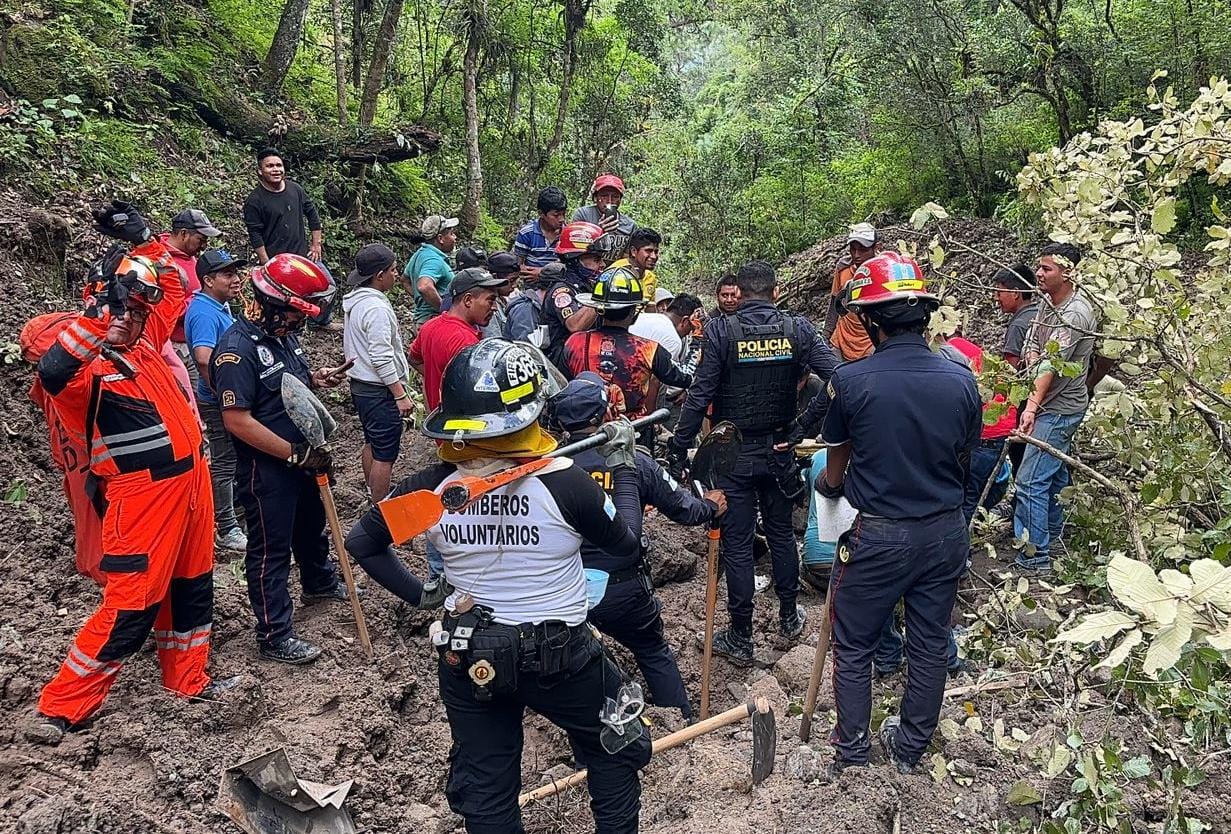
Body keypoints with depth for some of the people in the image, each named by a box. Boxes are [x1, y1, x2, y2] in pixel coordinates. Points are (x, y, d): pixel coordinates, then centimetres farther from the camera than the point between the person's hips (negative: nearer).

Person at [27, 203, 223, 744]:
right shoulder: (86, 364, -13)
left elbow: (175, 287, 23)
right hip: (143, 493, -8)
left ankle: (188, 681, 34)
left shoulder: (145, 341, 9)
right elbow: (52, 375, -38)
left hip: (190, 481, 8)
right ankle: (62, 706, 12)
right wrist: (99, 315, -38)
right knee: (130, 604, -4)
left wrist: (144, 240, 12)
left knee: (192, 586, 18)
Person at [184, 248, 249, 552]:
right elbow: (204, 358, -36)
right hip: (220, 401, -10)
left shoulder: (219, 306, 8)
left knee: (228, 458, 22)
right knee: (224, 462, -1)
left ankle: (227, 512, 39)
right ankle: (226, 529, 9)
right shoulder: (205, 313, -23)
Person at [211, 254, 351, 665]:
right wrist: (295, 454, -25)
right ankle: (276, 636, 14)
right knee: (271, 549, 3)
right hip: (265, 468, -9)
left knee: (311, 525, 28)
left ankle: (319, 581, 52)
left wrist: (318, 378, -1)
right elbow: (237, 420, -27)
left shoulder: (283, 335, 3)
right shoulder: (237, 349, -24)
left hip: (300, 458, 9)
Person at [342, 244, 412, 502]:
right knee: (385, 454, -3)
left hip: (360, 385, 10)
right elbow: (381, 359, -25)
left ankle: (373, 496, 36)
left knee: (372, 443, 22)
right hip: (380, 391, -10)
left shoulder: (356, 301, 9)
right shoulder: (376, 308, -22)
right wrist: (401, 395, -21)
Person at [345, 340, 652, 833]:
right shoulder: (564, 483, -22)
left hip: (468, 662, 3)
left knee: (485, 793, 20)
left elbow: (361, 543, 3)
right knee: (614, 755, 25)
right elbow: (626, 548, -5)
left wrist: (419, 595, 8)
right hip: (561, 658, -3)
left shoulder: (429, 489, -11)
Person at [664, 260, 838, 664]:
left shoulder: (721, 331, -12)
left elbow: (699, 396, -16)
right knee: (781, 533, 21)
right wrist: (805, 424, -4)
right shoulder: (798, 329, -4)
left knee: (737, 545, 6)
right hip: (779, 449, 3)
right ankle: (789, 617, 36)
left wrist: (678, 450, -9)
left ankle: (741, 639, 16)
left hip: (733, 455, -3)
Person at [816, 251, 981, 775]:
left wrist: (826, 485, 19)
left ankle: (852, 754, 26)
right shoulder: (962, 381, -7)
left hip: (878, 536, -4)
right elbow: (963, 460, 7)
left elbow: (835, 473, -4)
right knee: (929, 644, 19)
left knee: (854, 647, 14)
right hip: (945, 532, 4)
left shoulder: (850, 381, -17)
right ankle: (910, 747, 35)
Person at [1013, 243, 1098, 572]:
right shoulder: (1048, 302, 6)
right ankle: (1053, 534, 40)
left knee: (1031, 481, -10)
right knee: (1054, 473, 23)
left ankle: (1035, 555, -2)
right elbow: (1032, 346, 2)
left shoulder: (1076, 314, -23)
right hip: (1053, 405, 10)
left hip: (1059, 409, -10)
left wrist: (1033, 405, -42)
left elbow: (1053, 363, -34)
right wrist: (1033, 393, -13)